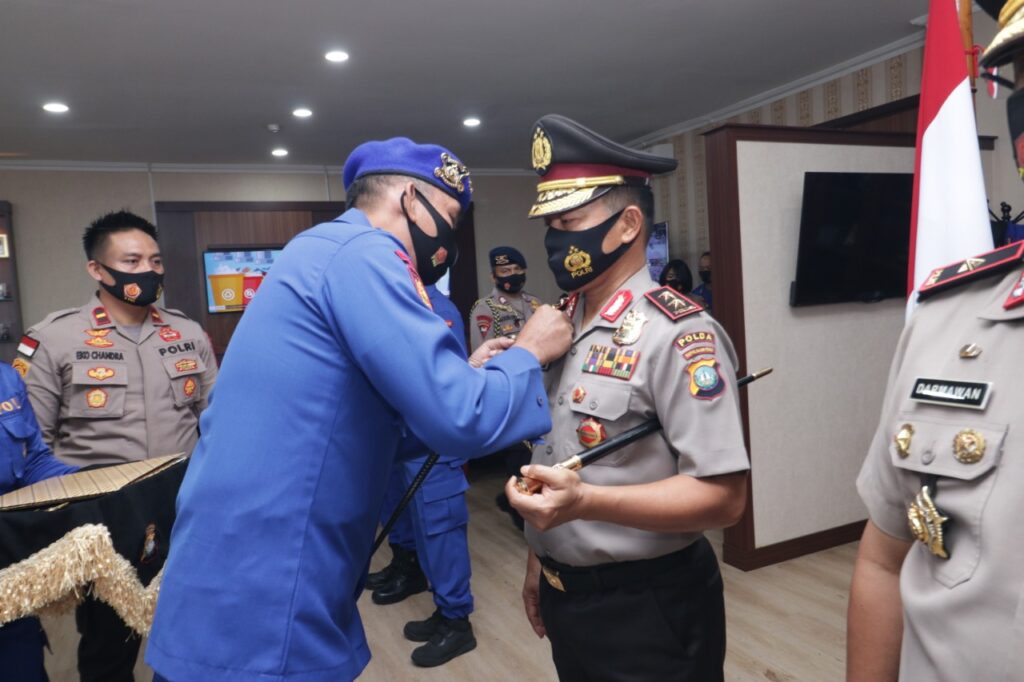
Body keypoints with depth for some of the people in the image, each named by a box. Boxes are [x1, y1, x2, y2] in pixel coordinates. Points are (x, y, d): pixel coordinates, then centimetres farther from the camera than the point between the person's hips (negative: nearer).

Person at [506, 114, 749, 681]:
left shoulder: (677, 333, -20)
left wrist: (585, 501, -34)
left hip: (647, 609, -7)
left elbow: (723, 495, -24)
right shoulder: (559, 324, 5)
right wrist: (538, 558, 14)